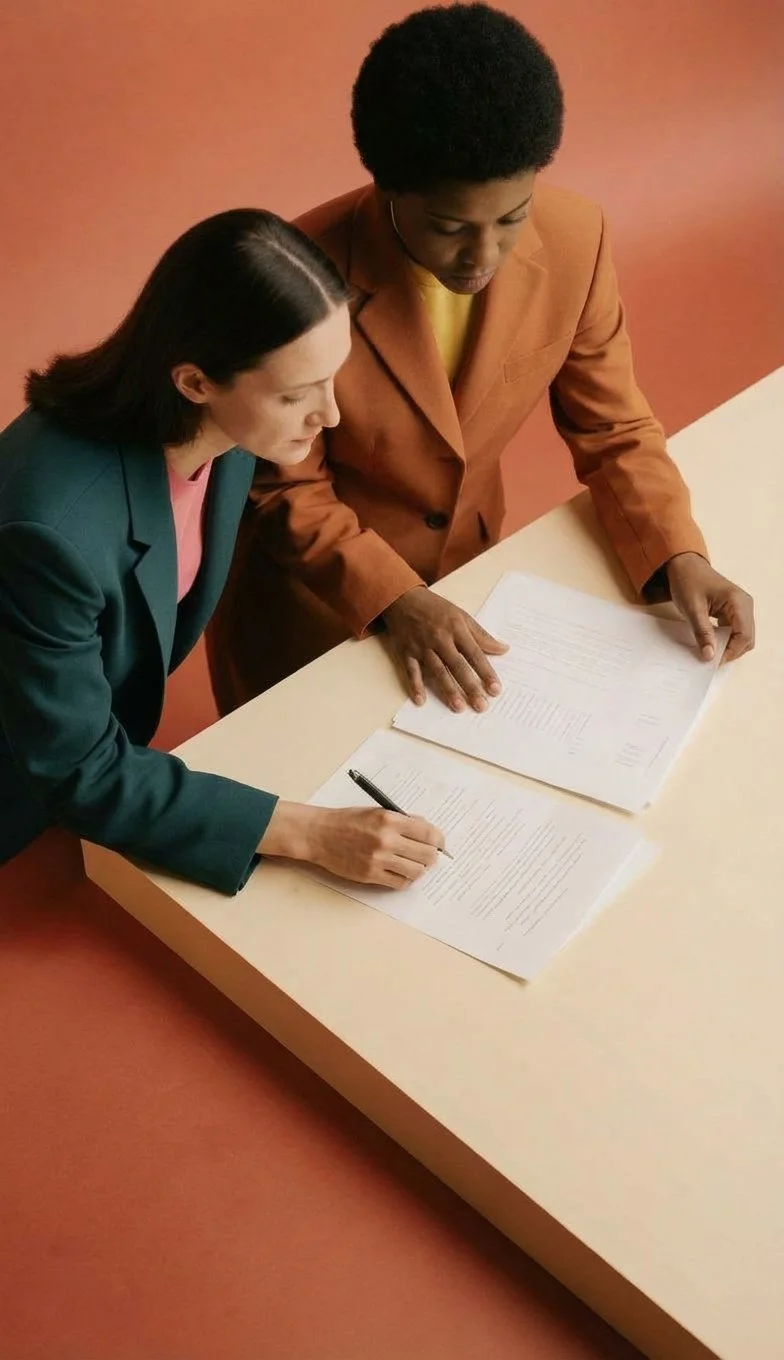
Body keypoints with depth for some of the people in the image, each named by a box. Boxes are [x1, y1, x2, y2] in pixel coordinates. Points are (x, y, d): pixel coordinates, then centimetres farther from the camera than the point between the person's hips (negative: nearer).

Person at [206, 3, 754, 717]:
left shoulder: (574, 237, -19)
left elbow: (612, 428, -6)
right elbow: (286, 491, -18)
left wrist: (679, 556, -20)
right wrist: (394, 598, -31)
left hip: (464, 563, 4)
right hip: (310, 591, -3)